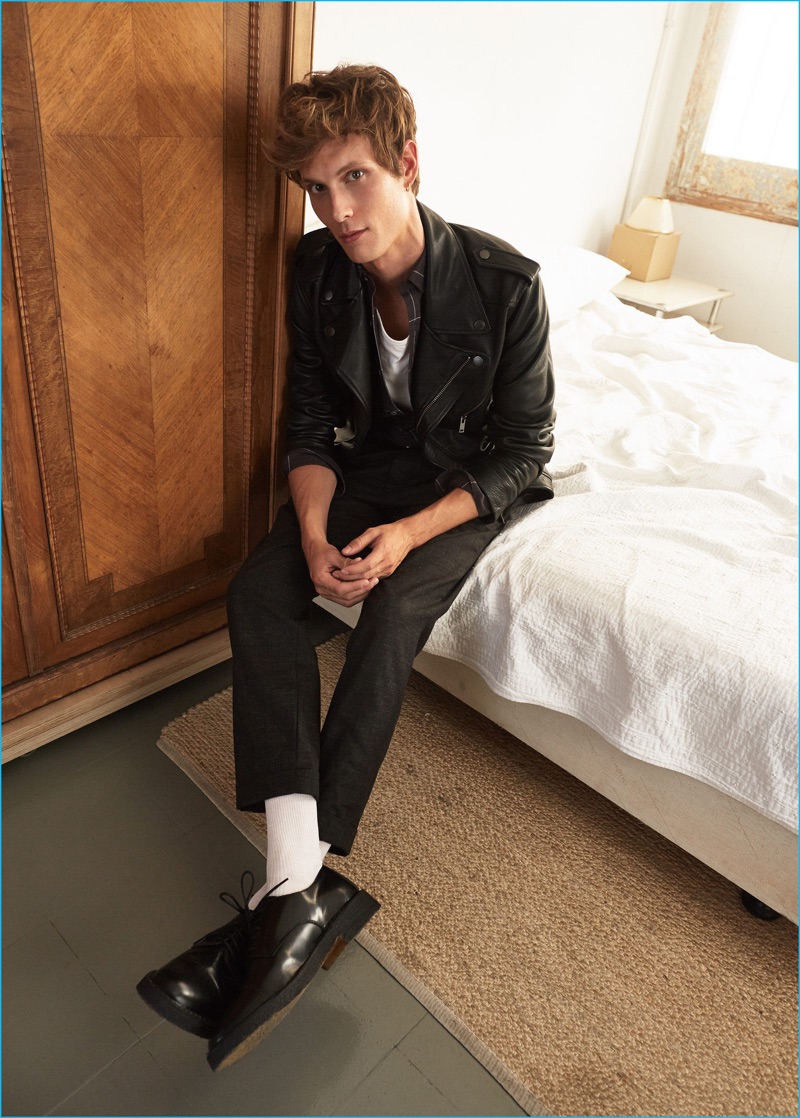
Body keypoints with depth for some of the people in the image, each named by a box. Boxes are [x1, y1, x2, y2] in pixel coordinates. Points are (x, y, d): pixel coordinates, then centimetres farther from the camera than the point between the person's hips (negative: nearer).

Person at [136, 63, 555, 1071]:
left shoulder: (504, 285, -19)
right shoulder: (319, 269, -5)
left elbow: (521, 450, -14)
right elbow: (310, 420, -1)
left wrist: (408, 533, -26)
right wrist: (313, 531, -19)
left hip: (469, 485, -4)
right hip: (367, 462, 4)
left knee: (392, 617, -31)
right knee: (257, 592, -22)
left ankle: (286, 899, -21)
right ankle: (307, 885, -26)